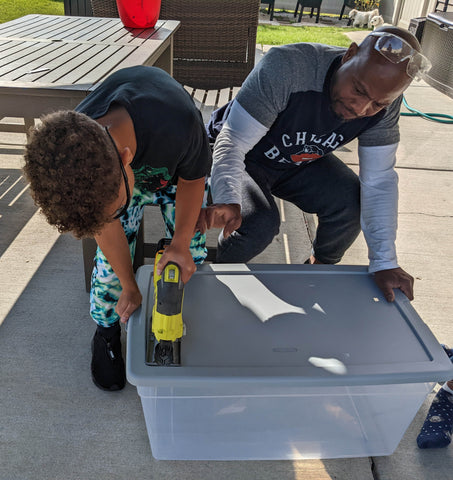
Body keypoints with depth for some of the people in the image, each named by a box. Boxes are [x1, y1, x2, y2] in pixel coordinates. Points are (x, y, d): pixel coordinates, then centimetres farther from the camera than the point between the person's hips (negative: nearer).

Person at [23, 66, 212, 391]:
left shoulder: (180, 124, -47)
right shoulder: (69, 150, -36)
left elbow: (193, 179, -22)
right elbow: (105, 226, -19)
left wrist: (181, 243, -30)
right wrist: (130, 287, -12)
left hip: (176, 169, 0)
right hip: (116, 170, 1)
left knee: (191, 257, -2)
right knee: (112, 259, -4)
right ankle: (107, 334, 23)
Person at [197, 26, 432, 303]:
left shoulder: (385, 103, -21)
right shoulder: (285, 67, -36)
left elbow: (379, 180, -16)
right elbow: (232, 142, -36)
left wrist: (384, 263, -20)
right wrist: (227, 201, -56)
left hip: (299, 162, 4)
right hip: (245, 158, -3)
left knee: (352, 203, -19)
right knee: (260, 223, -29)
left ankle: (321, 267, 12)